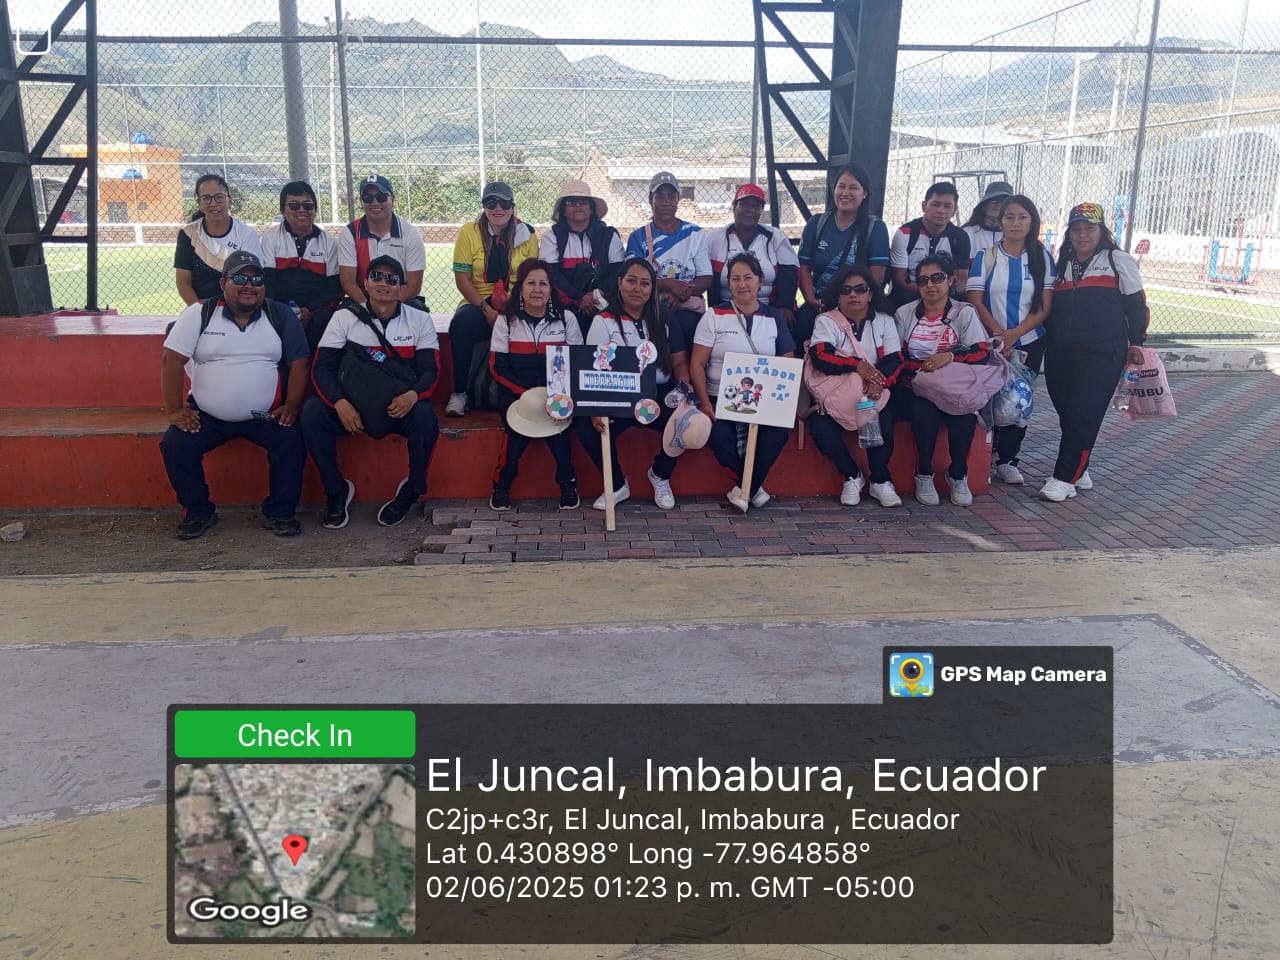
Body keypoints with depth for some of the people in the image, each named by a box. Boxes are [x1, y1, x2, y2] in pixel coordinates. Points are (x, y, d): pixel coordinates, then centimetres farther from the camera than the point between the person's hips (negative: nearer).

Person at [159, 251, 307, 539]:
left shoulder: (281, 316, 2)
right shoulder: (200, 314, -1)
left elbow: (298, 362, 1)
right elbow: (172, 360, -4)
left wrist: (291, 406, -11)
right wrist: (174, 410, -11)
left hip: (265, 416, 0)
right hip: (206, 416, 0)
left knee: (291, 440, -25)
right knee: (174, 444, -20)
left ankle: (279, 512, -7)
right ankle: (198, 511, 2)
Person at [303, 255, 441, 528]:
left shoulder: (420, 319, 1)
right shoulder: (344, 317, 1)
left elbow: (430, 370, -3)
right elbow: (322, 367, -4)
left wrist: (413, 394, -28)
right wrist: (340, 403, -25)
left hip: (400, 404, -1)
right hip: (353, 402, 1)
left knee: (425, 416, -34)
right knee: (312, 412, -27)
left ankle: (413, 490, -9)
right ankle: (336, 490, -7)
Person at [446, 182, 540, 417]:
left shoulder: (527, 234, 6)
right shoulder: (469, 232, 1)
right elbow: (462, 279, -3)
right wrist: (487, 310, -16)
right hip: (478, 304, 0)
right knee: (461, 324, -34)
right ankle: (459, 393, -19)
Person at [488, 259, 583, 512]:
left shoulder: (566, 318, 6)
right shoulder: (506, 320, 5)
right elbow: (497, 367, -1)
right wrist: (527, 391, -15)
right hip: (517, 391, 0)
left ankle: (567, 482, -15)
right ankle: (502, 485, -14)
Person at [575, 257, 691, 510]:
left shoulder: (664, 320, 13)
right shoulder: (604, 321, 4)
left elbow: (679, 362, 11)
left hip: (659, 395, 2)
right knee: (589, 429, -30)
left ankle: (660, 475, 5)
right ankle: (618, 484, 0)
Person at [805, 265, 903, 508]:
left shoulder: (884, 321, 8)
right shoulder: (826, 321, 1)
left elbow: (895, 360, -3)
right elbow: (820, 356, -16)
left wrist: (879, 380, -25)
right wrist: (857, 366, -28)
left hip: (872, 394, 1)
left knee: (883, 424, -30)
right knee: (821, 428, -29)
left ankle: (880, 480, -6)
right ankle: (851, 476, -4)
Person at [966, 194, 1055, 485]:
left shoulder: (1043, 258, 4)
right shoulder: (986, 257, 1)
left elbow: (1044, 307, -2)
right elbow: (976, 301, -6)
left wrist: (1013, 335, -14)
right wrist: (999, 334, -16)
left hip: (1029, 343, 2)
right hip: (990, 342, -1)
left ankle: (1007, 461, 12)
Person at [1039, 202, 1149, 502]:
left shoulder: (1118, 261, 4)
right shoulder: (1062, 264, 16)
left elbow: (1136, 305, 4)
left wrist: (1135, 343, 1)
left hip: (1102, 353, -5)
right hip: (1060, 352, 5)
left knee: (1082, 414, -10)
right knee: (1067, 414, 6)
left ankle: (1065, 478, -6)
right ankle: (1078, 472, 19)